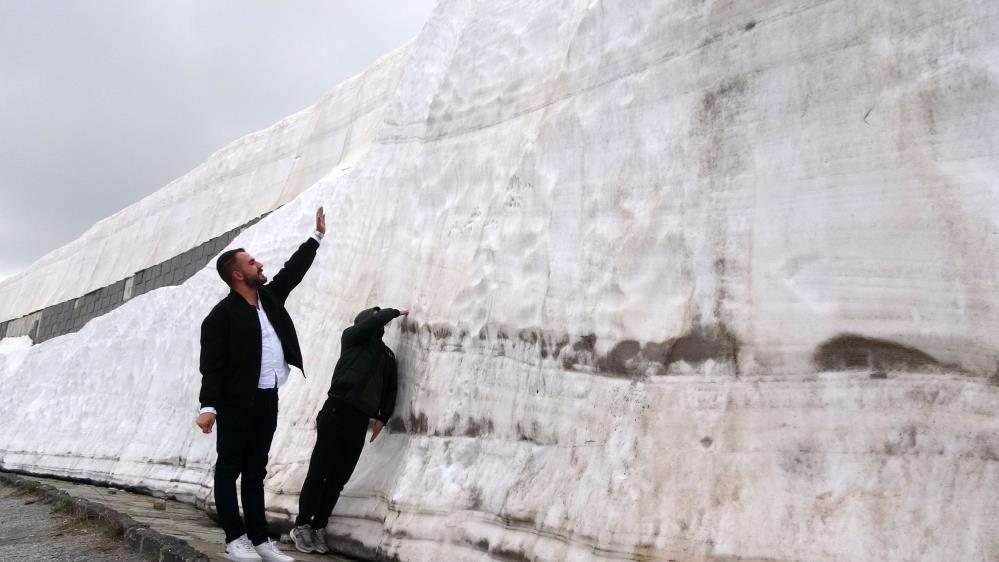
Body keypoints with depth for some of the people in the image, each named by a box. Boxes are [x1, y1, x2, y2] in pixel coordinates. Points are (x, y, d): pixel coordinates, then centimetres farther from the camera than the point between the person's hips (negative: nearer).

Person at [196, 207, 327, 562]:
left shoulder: (269, 296, 8)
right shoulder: (222, 315, -12)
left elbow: (293, 269, 19)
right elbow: (211, 364, -16)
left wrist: (317, 236, 18)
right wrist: (208, 406, -23)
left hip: (268, 399, 7)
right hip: (238, 402, -7)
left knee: (255, 471, 11)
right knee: (229, 469, 3)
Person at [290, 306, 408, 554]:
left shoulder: (387, 354, 20)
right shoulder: (351, 337, 8)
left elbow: (390, 387, 17)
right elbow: (371, 324, -11)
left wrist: (382, 417, 7)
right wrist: (394, 312, 3)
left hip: (361, 417, 5)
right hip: (339, 408, -4)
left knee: (339, 477, 4)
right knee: (319, 471, -2)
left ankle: (318, 527, 13)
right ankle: (302, 525, 7)